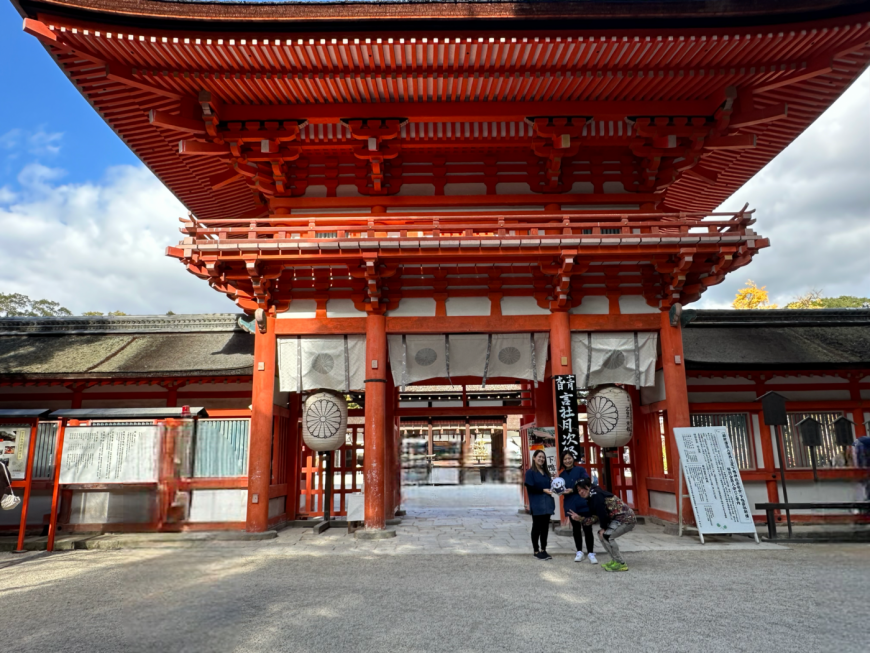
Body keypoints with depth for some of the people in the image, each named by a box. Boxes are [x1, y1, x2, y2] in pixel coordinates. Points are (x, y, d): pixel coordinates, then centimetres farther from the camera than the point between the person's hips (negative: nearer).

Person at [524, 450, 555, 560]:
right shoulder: (530, 472, -5)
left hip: (547, 503, 7)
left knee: (545, 527, 9)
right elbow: (530, 488, -12)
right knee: (537, 527, 0)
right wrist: (543, 490, -16)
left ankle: (543, 550, 17)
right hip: (537, 504, -6)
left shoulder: (546, 472, 17)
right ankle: (536, 551, 9)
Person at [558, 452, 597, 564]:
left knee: (587, 528, -2)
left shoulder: (580, 470, -3)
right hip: (571, 505, 4)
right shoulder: (562, 475, 9)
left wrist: (573, 490, -18)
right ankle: (579, 552, 23)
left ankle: (591, 553, 7)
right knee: (576, 529, 12)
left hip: (584, 503, -4)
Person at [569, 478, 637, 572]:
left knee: (606, 535, -20)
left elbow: (603, 514, -20)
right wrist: (579, 518, 7)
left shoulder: (596, 495, -17)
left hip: (627, 518, -11)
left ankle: (621, 564, -8)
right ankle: (615, 560, 20)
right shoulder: (592, 498, 13)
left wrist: (603, 528, -7)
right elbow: (595, 517, 10)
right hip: (618, 519, 11)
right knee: (601, 534, 12)